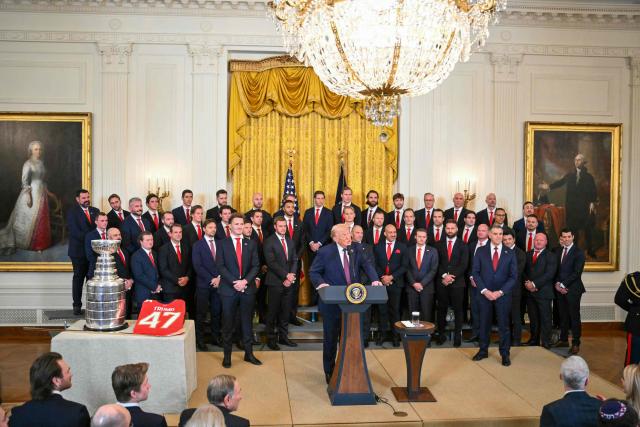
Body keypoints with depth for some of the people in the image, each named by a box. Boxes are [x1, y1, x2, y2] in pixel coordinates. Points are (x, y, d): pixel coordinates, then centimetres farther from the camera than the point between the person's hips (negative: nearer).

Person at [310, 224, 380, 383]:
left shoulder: (356, 250, 4)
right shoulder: (325, 252, -7)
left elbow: (367, 266, -3)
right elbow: (313, 272, -3)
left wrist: (374, 280, -21)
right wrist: (320, 283, -23)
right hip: (331, 303, -3)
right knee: (330, 338, 10)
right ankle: (329, 372, 28)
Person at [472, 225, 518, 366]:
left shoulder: (510, 253, 1)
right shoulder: (481, 251, 2)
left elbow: (513, 276, -1)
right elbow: (475, 273, 0)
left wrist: (500, 292, -11)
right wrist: (484, 290, -11)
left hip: (503, 294, -1)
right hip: (484, 293, 1)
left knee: (503, 324, 4)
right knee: (484, 323, 8)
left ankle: (505, 354, 15)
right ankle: (483, 350, 21)